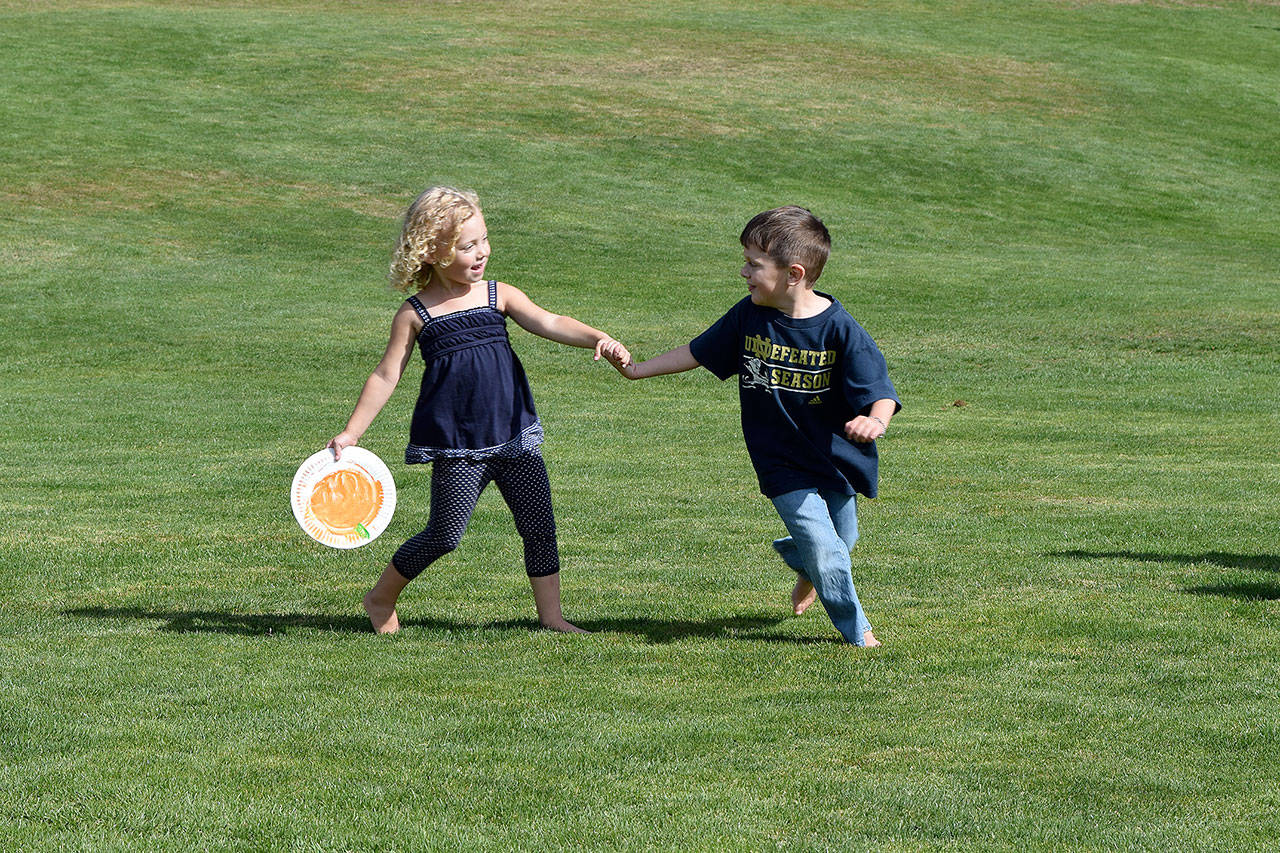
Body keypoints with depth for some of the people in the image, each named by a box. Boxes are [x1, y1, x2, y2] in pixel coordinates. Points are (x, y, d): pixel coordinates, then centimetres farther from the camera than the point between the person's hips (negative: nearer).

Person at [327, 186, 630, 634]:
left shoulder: (499, 295, 4)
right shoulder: (416, 315, -3)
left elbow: (549, 323, -7)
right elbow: (385, 376, 1)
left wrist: (598, 338, -25)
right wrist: (351, 433, -2)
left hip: (515, 437, 3)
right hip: (456, 446, -3)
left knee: (539, 526, 2)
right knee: (444, 534, 0)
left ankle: (550, 614, 13)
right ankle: (381, 599, 20)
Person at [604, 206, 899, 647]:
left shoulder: (839, 329, -18)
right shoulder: (749, 317, -6)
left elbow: (879, 390, -21)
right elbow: (698, 352, 8)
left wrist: (875, 420, -44)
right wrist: (637, 369, 10)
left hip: (836, 456, -1)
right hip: (783, 464, 1)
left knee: (841, 541, 15)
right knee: (825, 552, -8)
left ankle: (806, 566, 52)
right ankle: (857, 631, 13)